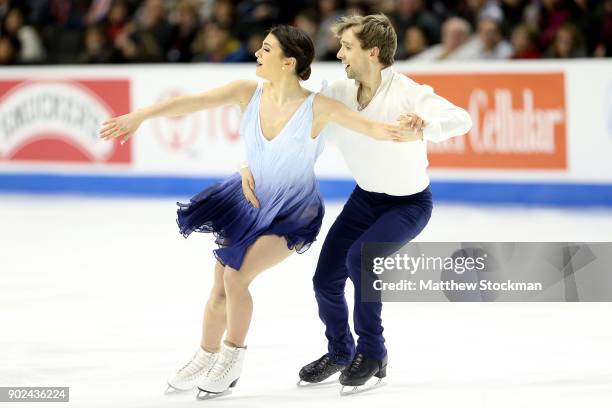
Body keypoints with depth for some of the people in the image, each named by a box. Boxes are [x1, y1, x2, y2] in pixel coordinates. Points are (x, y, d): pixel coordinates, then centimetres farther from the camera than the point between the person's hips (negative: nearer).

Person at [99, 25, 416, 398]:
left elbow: (370, 127, -25)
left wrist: (405, 133, -46)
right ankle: (205, 359, 37)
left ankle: (233, 357, 6)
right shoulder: (249, 93, -12)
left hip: (293, 213, -5)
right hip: (249, 200, 5)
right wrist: (140, 116, -29)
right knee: (220, 289, 10)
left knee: (236, 277, -19)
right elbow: (194, 102, -19)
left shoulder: (317, 108, -22)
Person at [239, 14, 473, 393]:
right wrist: (251, 165, -22)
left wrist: (426, 124, -63)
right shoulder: (339, 94, -14)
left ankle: (372, 352, -8)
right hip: (365, 198, 6)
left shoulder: (407, 93, -28)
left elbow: (462, 119, -41)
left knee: (360, 256, -29)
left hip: (410, 203, -6)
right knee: (325, 279, 2)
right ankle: (340, 351, 34)